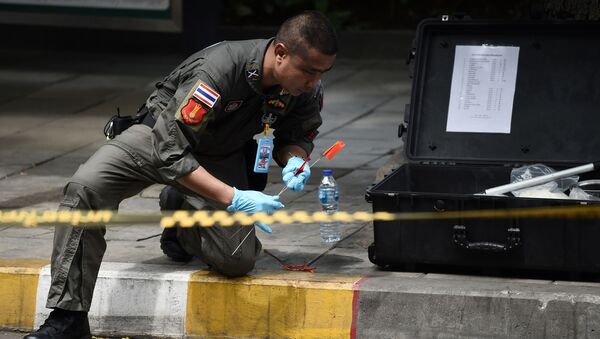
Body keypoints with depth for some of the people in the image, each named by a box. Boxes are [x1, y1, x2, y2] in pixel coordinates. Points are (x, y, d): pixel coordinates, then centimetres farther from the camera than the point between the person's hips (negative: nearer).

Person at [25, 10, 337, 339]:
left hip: (221, 157, 4)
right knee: (84, 188, -30)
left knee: (238, 260, -18)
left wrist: (294, 160, -22)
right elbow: (171, 150, -34)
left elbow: (297, 135, 2)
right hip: (161, 136, -4)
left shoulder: (307, 87, -19)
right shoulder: (218, 69, -37)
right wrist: (233, 198, -39)